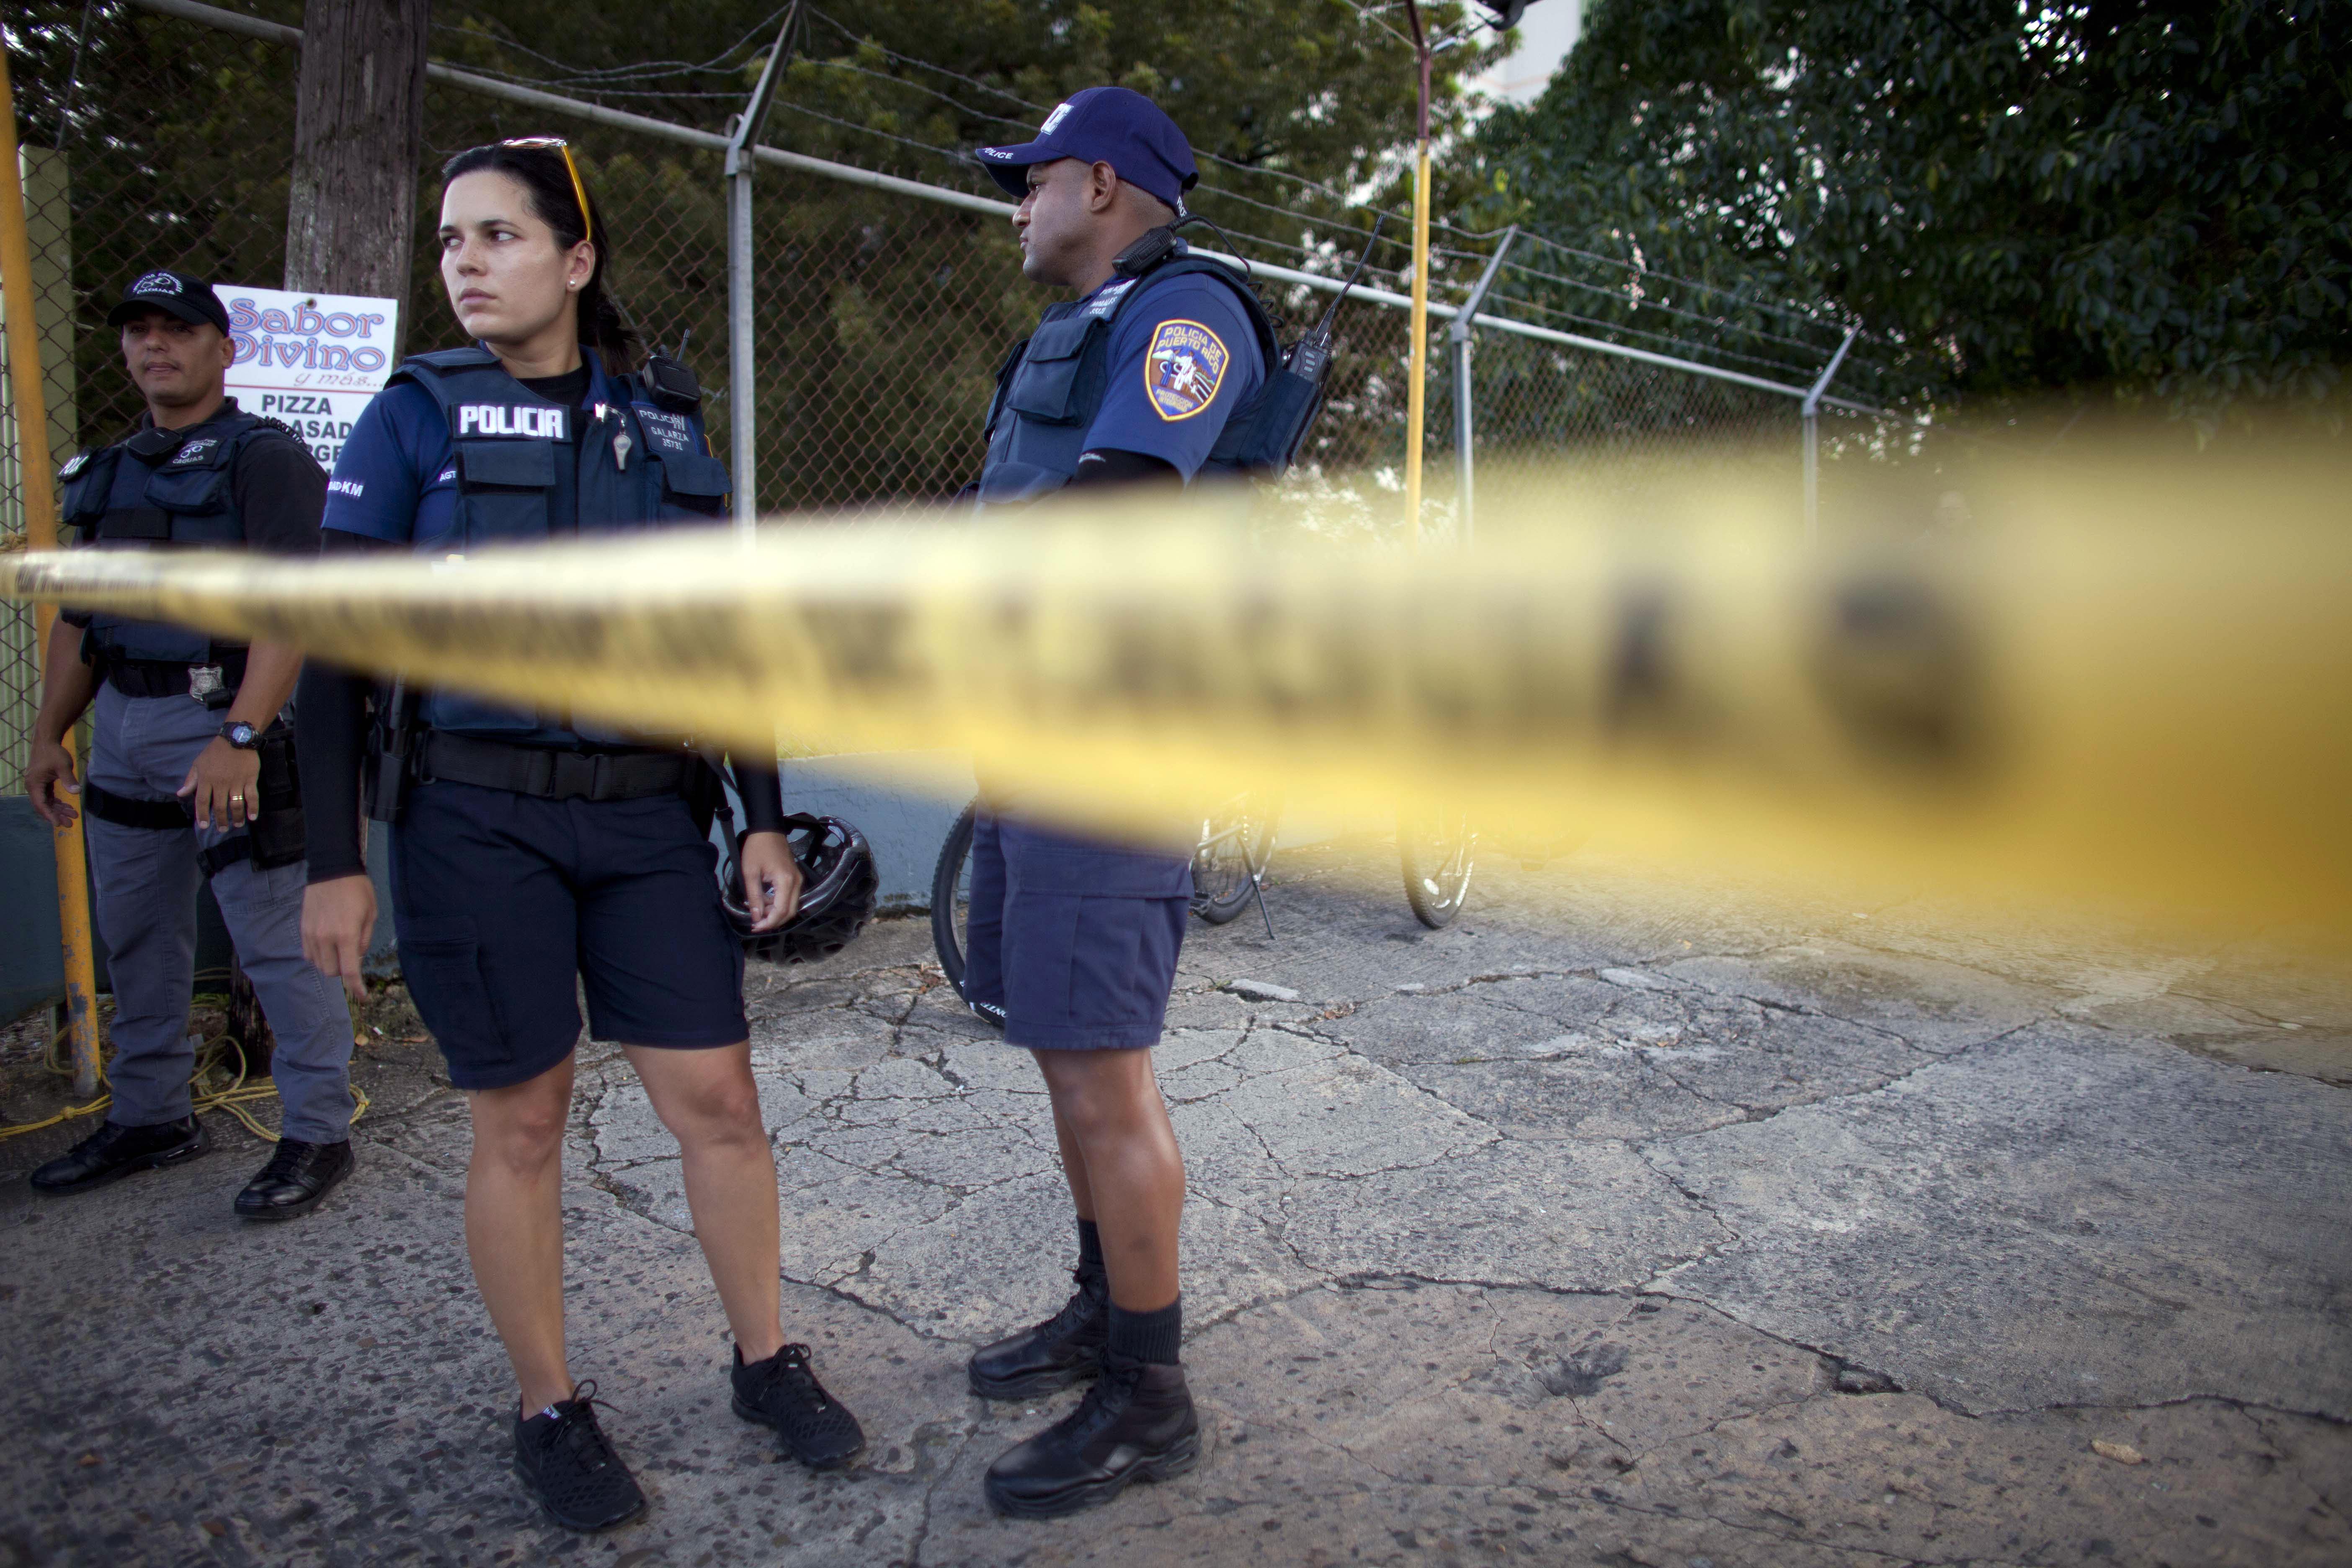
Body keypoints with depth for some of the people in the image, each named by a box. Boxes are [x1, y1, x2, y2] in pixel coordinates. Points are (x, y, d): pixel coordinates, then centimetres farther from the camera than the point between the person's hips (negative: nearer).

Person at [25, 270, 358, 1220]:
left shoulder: (262, 457, -7)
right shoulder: (111, 471, 17)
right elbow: (79, 615, 22)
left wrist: (240, 736, -27)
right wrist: (49, 735, 16)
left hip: (229, 722, -8)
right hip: (123, 727, 8)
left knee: (277, 941, -6)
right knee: (136, 940, 16)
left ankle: (318, 1134, 3)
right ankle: (151, 1119, 30)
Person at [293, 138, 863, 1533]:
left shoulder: (670, 422, 8)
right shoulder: (416, 416, 0)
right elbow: (338, 649, -1)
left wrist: (767, 819, 6)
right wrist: (335, 861, -6)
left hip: (647, 816, 3)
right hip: (476, 823, -2)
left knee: (718, 1097, 4)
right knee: (523, 1122, 6)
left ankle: (769, 1363, 25)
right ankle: (551, 1411, 25)